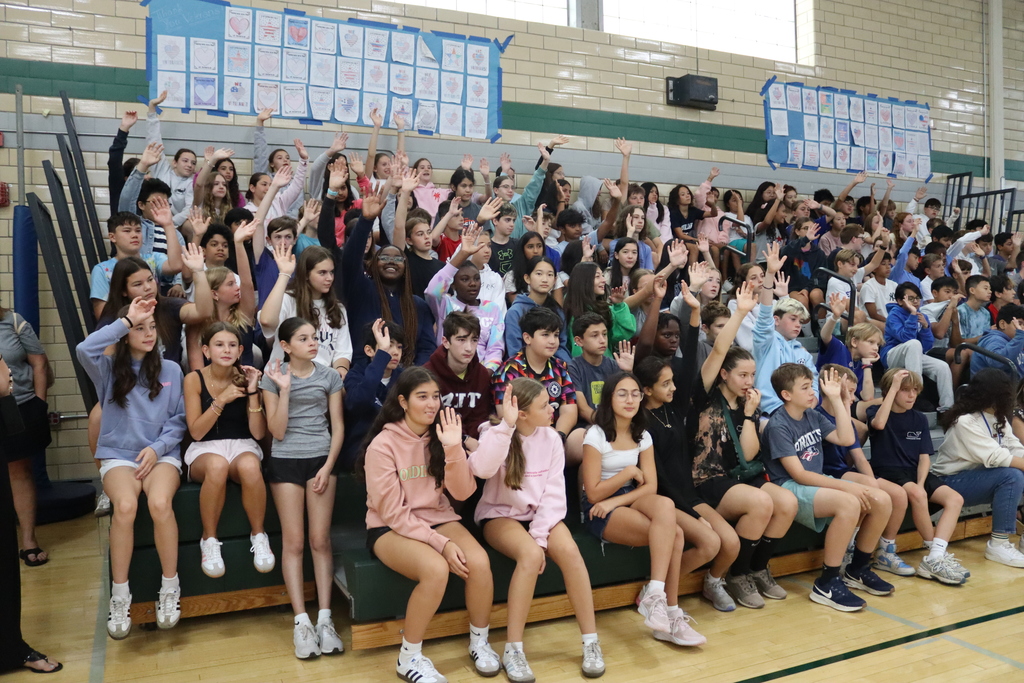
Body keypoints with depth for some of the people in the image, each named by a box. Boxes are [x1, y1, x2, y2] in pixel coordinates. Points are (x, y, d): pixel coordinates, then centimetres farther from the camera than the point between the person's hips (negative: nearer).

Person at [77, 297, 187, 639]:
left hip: (162, 454, 0)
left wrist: (157, 448, -10)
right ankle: (120, 596, -18)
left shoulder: (171, 370, 8)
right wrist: (126, 320, -11)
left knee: (160, 503, -32)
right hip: (118, 455, 0)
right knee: (125, 506, -32)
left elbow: (179, 420, 6)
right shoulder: (109, 370, 6)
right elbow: (85, 349, -17)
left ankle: (170, 588, -17)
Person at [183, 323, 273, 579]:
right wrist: (222, 400, -19)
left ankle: (259, 536, -14)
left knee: (250, 467, -37)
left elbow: (259, 433, -5)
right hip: (205, 448, -1)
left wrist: (253, 392, -15)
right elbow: (196, 432, -8)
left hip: (242, 445, 1)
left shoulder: (246, 377, -1)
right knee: (217, 465, -39)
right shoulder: (194, 379, -4)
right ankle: (209, 540, -16)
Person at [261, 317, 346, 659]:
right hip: (286, 461, -1)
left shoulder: (329, 376, 4)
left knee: (320, 539, 0)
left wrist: (328, 467, -6)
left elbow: (338, 427, 4)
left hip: (321, 458, 1)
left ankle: (325, 617, 5)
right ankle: (301, 621, 2)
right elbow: (277, 431, -6)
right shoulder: (273, 377, 0)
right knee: (293, 541, -1)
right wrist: (284, 389, -14)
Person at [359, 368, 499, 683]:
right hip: (391, 529, -4)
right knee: (436, 569, -32)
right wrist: (441, 544, -22)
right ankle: (409, 656, -10)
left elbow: (463, 493, -8)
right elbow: (393, 512, -16)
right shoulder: (383, 444, -14)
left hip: (437, 520, 4)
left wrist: (454, 448, -23)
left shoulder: (440, 436, -1)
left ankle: (479, 642, 3)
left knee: (479, 562, -23)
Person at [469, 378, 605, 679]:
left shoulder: (551, 438, -3)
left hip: (539, 514, 3)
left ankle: (591, 642, -13)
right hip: (500, 515, -3)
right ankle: (513, 650, -21)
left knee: (569, 550, -26)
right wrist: (506, 425, -38)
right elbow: (481, 469, -35)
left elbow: (554, 491, -7)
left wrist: (540, 535, -18)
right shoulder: (497, 435, -12)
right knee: (530, 554, -33)